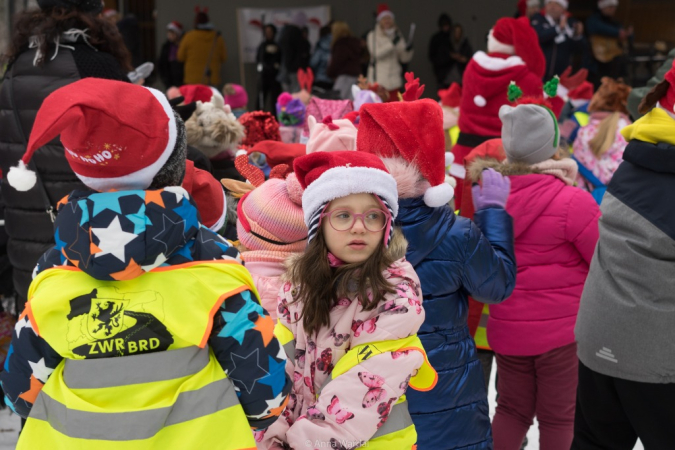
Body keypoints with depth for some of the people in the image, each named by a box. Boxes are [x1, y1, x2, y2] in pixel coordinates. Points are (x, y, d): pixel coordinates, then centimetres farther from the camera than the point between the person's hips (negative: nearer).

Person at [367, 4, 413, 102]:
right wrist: (392, 43, -21)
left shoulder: (397, 36, 11)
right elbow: (376, 53, -15)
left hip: (394, 80, 3)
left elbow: (404, 59, 10)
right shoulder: (373, 35, 2)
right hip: (378, 79, -3)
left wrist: (408, 50, -11)